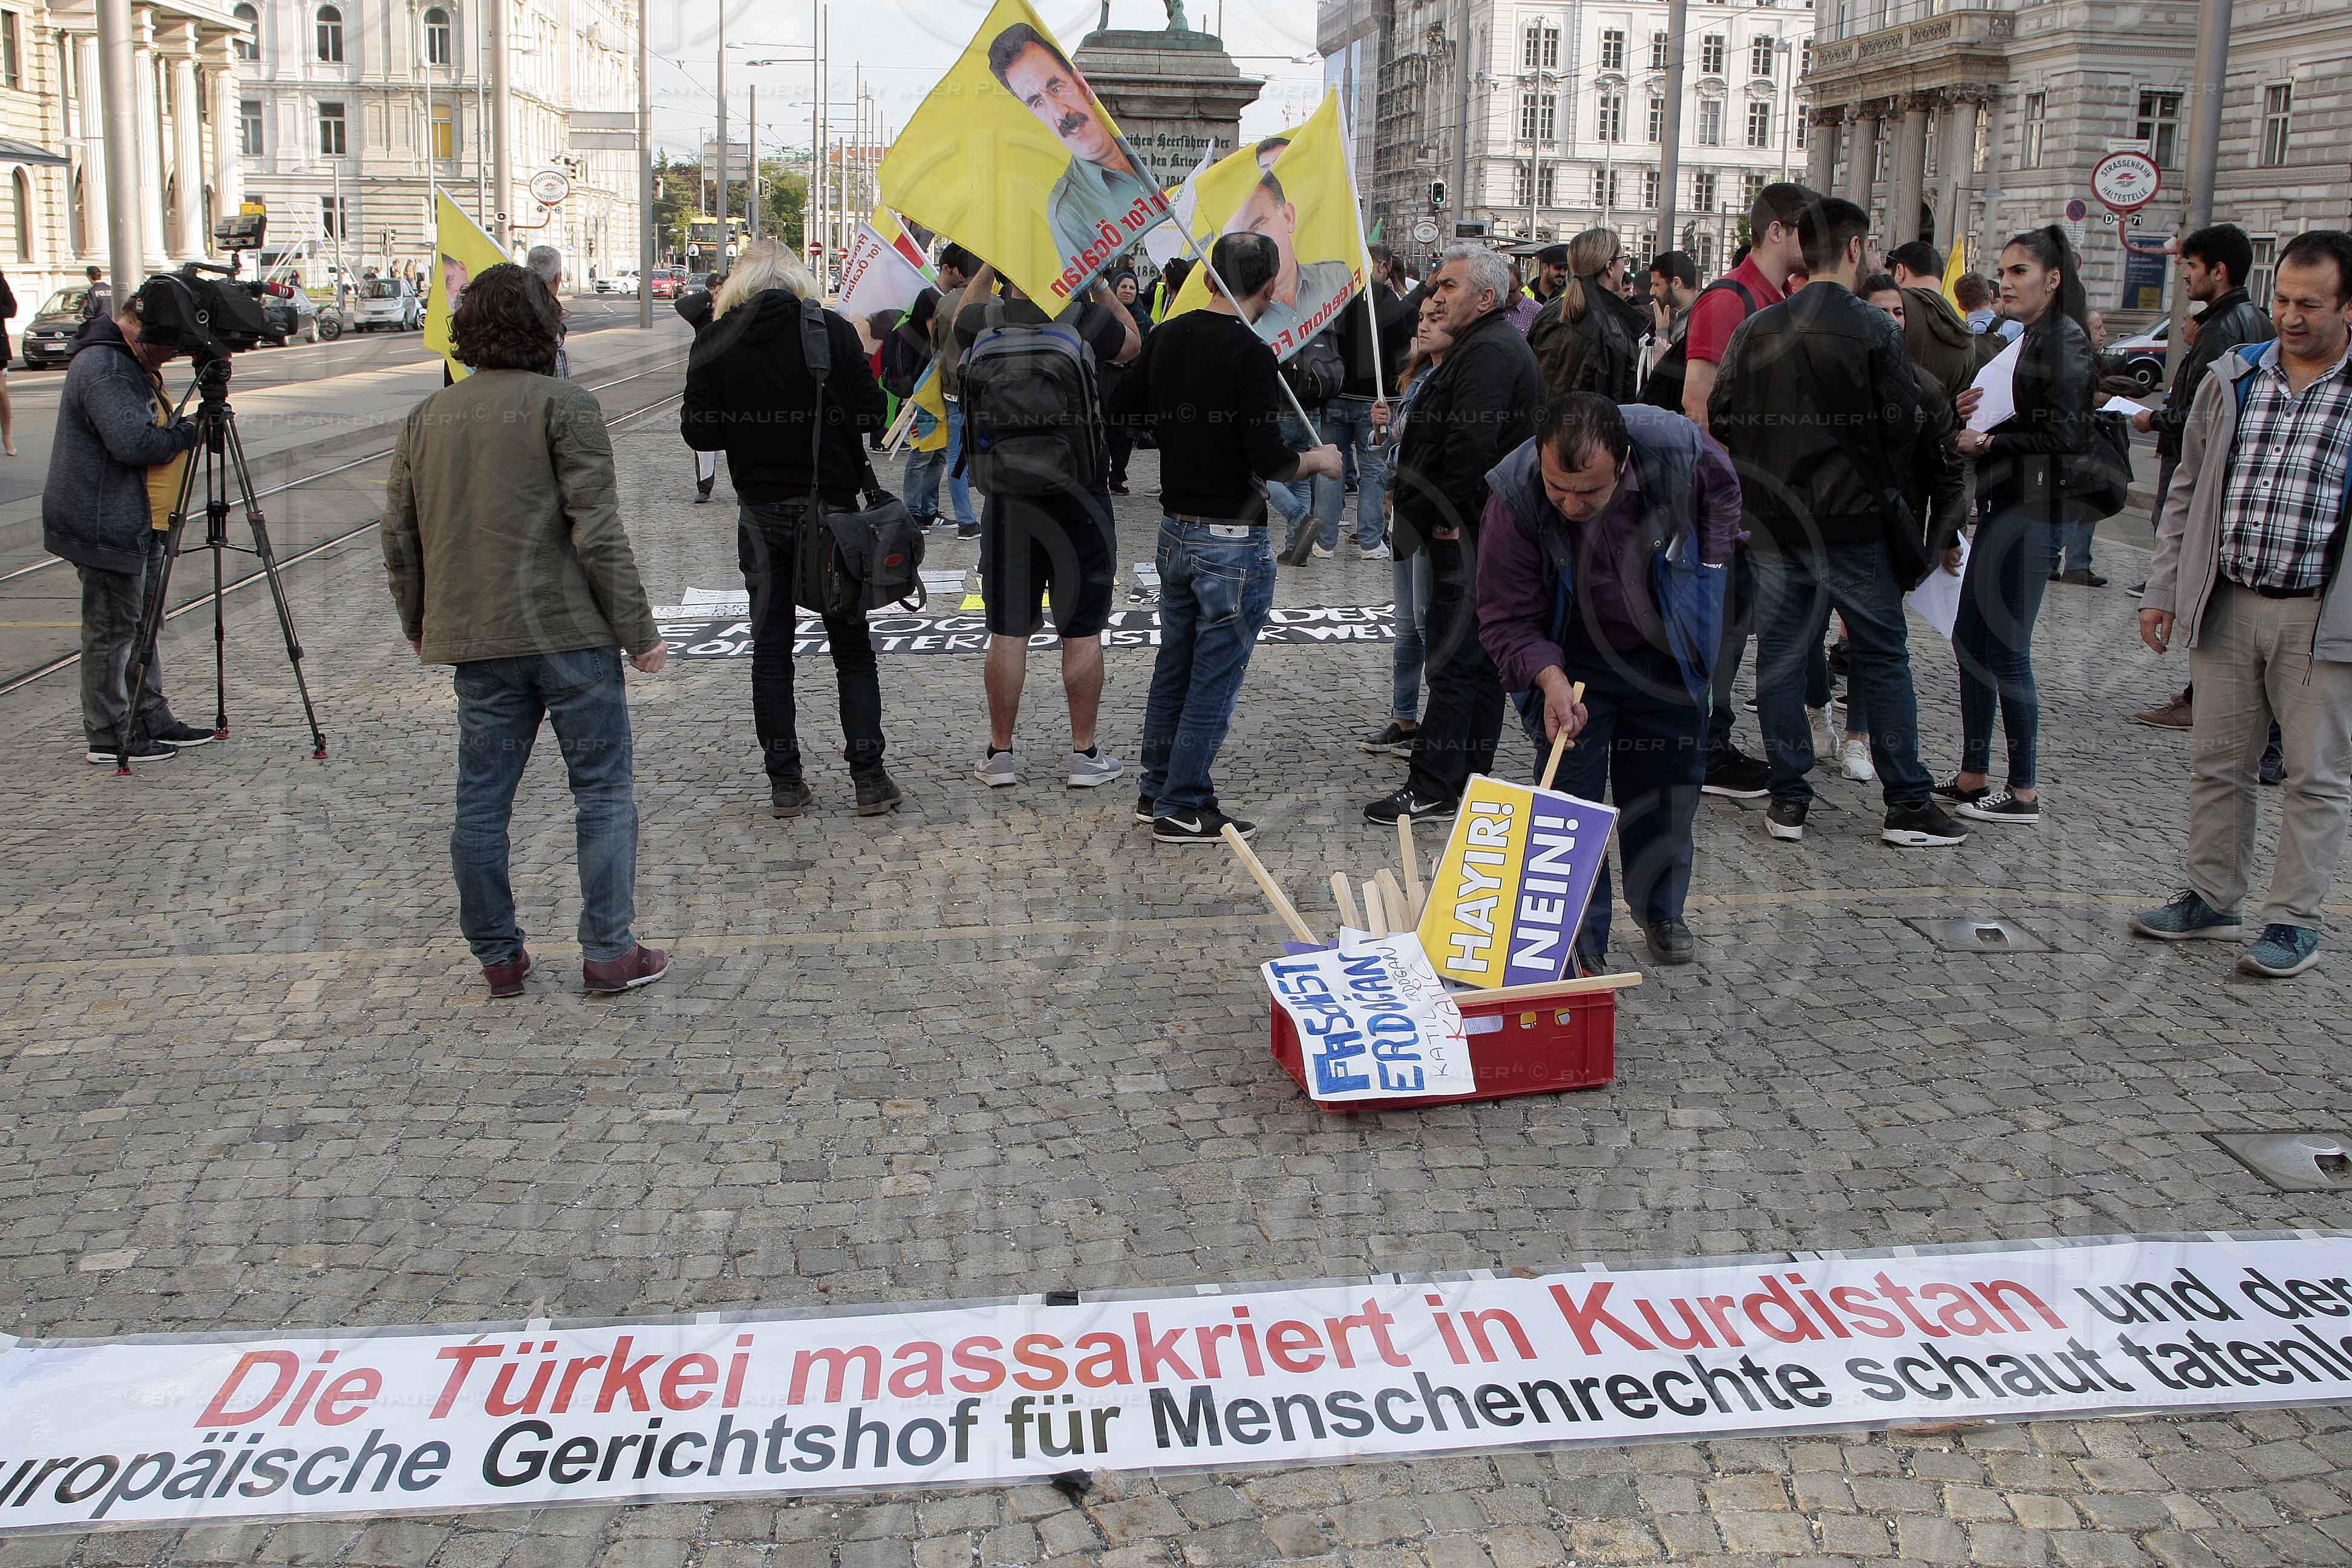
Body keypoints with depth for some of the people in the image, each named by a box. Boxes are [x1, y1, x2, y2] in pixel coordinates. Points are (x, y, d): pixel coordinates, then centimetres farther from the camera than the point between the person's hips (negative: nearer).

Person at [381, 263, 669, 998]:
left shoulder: (426, 417, 10)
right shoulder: (563, 405, -7)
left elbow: (399, 535, 12)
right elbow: (597, 532, -12)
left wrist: (419, 625, 26)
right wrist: (637, 629, -7)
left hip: (475, 639, 5)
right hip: (569, 632, -5)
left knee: (482, 799, 11)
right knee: (604, 787, 5)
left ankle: (497, 955, 18)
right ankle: (609, 951, 4)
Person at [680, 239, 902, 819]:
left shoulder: (715, 343, -3)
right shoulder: (833, 331, -6)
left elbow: (698, 433, -3)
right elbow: (870, 412, -5)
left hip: (761, 513, 1)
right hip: (830, 505, -1)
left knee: (770, 650, 9)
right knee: (852, 648, 7)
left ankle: (785, 783, 10)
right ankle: (869, 778, 3)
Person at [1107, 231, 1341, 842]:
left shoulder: (1167, 336, 4)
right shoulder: (1250, 354, -18)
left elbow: (1123, 408, 15)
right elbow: (1270, 463, -21)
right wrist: (1319, 460, -2)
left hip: (1174, 529, 8)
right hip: (1232, 539, -7)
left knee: (1175, 666, 18)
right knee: (1215, 677, 2)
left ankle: (1158, 790, 28)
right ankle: (1182, 808, 9)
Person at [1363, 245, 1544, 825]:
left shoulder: (1488, 353, -16)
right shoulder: (1495, 346, 20)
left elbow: (1472, 445, -24)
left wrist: (1446, 517, -16)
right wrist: (1405, 489, 14)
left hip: (1470, 536, -11)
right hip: (1486, 532, 11)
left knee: (1454, 660, -7)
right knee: (1482, 658, 14)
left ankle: (1433, 788, -3)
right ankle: (1472, 779, 21)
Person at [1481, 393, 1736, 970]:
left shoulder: (1678, 447, -27)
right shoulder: (1514, 497, -32)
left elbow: (1722, 491, 1)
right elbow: (1507, 617, -24)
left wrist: (1709, 564, -2)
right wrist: (1551, 680, -39)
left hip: (1667, 650, 2)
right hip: (1572, 661, -2)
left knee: (1668, 789, 14)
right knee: (1570, 796, -7)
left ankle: (1660, 912, 36)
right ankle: (1579, 950, 5)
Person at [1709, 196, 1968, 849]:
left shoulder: (1757, 329, 1)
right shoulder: (1873, 330, -10)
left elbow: (1721, 416, 3)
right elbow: (1906, 426, -9)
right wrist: (1883, 480, 11)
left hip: (1774, 521, 3)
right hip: (1854, 519, -3)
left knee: (1780, 653, 9)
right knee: (1882, 656, 6)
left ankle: (1788, 798, 10)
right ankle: (1906, 802, 9)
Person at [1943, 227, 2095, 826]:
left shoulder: (2063, 339, -12)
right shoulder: (2035, 338, 17)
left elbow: (2066, 435, -18)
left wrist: (1988, 443, -13)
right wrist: (1978, 436, 4)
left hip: (2031, 513, -10)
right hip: (2006, 506, 10)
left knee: (2006, 650, -5)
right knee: (1971, 637, 11)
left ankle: (2024, 793, 4)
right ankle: (1973, 777, 19)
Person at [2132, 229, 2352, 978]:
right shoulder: (2233, 377, 8)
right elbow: (2188, 491, 13)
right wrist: (2164, 589, 8)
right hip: (2227, 606, 4)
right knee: (2216, 763, 11)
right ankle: (2212, 897, 25)